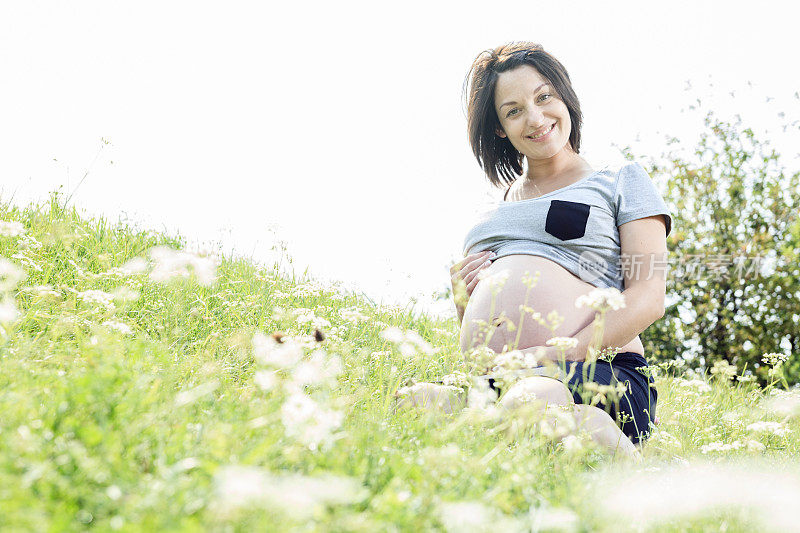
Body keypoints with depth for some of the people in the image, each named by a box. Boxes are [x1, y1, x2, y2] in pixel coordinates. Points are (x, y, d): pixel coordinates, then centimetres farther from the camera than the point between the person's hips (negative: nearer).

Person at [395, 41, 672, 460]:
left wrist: (556, 355, -14)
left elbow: (648, 298, 0)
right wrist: (463, 300, 10)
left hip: (596, 375, -4)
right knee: (408, 404, -33)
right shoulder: (494, 208, 30)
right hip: (489, 379, 5)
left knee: (528, 404, -43)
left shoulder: (622, 182, 16)